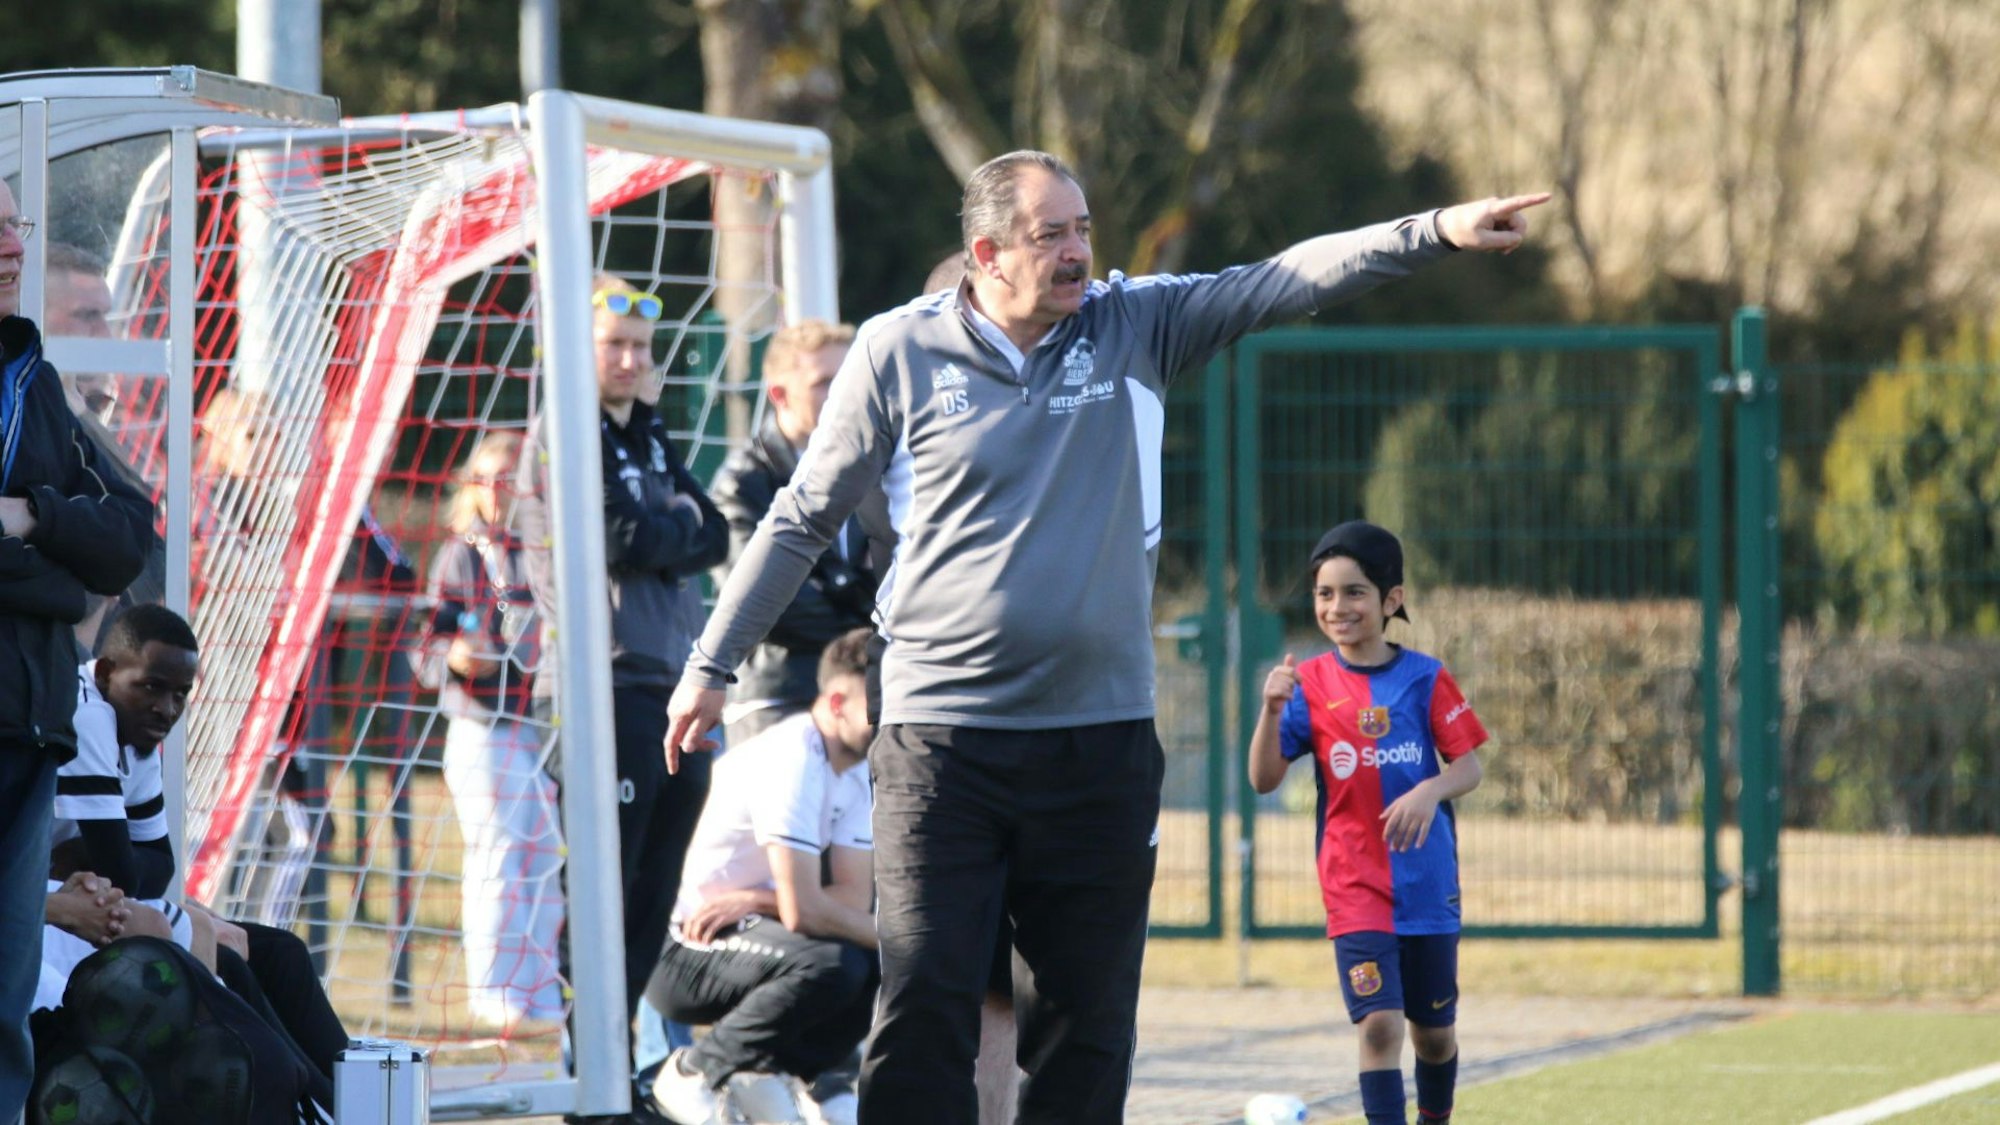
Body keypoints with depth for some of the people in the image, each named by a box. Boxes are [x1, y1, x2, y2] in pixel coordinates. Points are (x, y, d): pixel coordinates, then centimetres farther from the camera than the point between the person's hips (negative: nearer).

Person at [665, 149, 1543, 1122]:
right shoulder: (898, 352, 0)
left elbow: (1285, 283, -4)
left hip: (1101, 740, 3)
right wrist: (711, 665, 9)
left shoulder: (1134, 328, 5)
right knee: (924, 1006, -9)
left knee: (1087, 1019, 6)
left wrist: (1437, 232, -17)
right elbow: (803, 520, 8)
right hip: (940, 739, -2)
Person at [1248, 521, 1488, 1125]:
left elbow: (1468, 765, -2)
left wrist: (1430, 791, -23)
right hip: (1354, 887, -1)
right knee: (1379, 1022, -15)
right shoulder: (1311, 684, -3)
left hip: (1427, 879, 1)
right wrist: (1272, 710, -22)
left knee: (1433, 1027, 14)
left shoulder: (1426, 679, -3)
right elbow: (1264, 779, -6)